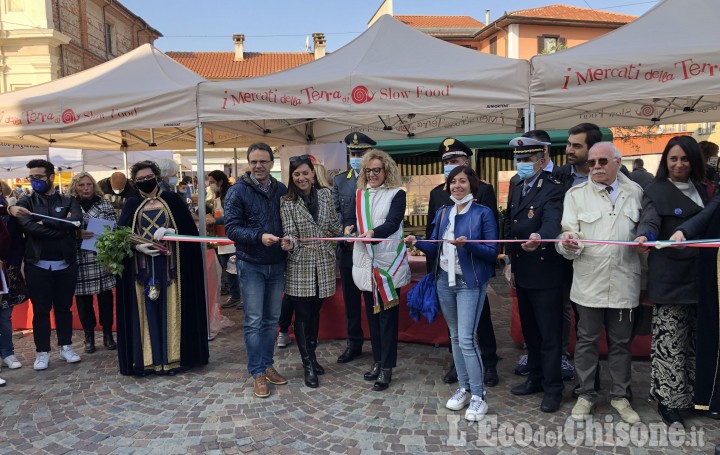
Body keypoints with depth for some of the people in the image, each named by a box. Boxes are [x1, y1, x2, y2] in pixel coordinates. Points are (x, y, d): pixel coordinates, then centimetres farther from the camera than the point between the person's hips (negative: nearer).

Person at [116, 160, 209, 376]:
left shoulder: (172, 199, 5)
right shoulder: (132, 204, 10)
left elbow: (188, 228, 0)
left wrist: (170, 231, -17)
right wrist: (136, 245, -14)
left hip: (169, 263, -1)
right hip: (142, 266, 1)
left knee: (170, 309, 2)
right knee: (146, 311, 3)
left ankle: (171, 356, 10)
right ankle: (148, 358, 12)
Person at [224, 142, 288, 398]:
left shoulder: (281, 190, 5)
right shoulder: (238, 191, -7)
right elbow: (231, 228, -13)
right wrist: (259, 237, -27)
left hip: (277, 264, 4)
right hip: (251, 265, -4)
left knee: (272, 319, 12)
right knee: (254, 321, 1)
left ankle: (267, 365, 26)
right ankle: (257, 373, 13)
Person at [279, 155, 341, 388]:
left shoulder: (325, 194, 2)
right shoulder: (287, 202, -8)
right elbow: (290, 232, -15)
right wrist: (289, 244, -32)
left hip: (323, 262, 3)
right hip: (300, 264, -3)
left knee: (315, 311, 15)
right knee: (302, 315, 3)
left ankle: (312, 356, 31)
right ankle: (308, 364, 14)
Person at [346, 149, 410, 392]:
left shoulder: (396, 194, -3)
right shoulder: (360, 194, 12)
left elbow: (392, 223, -15)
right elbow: (353, 220, 12)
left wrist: (373, 233, -34)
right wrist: (350, 228, -12)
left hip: (388, 262, -5)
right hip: (365, 262, 5)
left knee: (387, 313, -1)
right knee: (371, 312, 12)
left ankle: (387, 368, 7)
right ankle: (377, 361, 25)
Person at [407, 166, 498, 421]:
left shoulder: (483, 213, -7)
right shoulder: (443, 213, 9)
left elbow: (492, 253, -10)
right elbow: (435, 247, 10)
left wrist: (468, 244, -25)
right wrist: (417, 243, -9)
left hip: (471, 283, -5)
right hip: (445, 281, 6)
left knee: (467, 339, -9)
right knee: (455, 337, 12)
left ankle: (478, 396, 4)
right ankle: (464, 388, 25)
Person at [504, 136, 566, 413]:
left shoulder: (552, 190, -14)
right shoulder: (516, 191, 12)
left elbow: (552, 222, -33)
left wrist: (539, 238, -54)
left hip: (545, 274, -8)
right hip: (522, 274, 8)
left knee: (549, 335, 3)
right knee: (530, 331, 19)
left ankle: (552, 388, 16)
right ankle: (535, 378, 33)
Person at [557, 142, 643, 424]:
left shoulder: (635, 192, 8)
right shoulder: (576, 194, 2)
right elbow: (569, 235, -6)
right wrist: (569, 243, -27)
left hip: (623, 282, 2)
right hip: (589, 281, -1)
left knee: (621, 342, 13)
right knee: (587, 340, 8)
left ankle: (620, 396, 27)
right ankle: (586, 395, 22)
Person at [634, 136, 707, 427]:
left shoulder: (702, 189, 15)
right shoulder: (656, 190, -3)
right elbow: (650, 220, -18)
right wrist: (644, 236, -40)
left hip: (699, 276, 6)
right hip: (670, 278, -6)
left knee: (696, 340, 12)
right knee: (671, 342, -2)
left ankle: (693, 393, 25)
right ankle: (669, 399, 8)